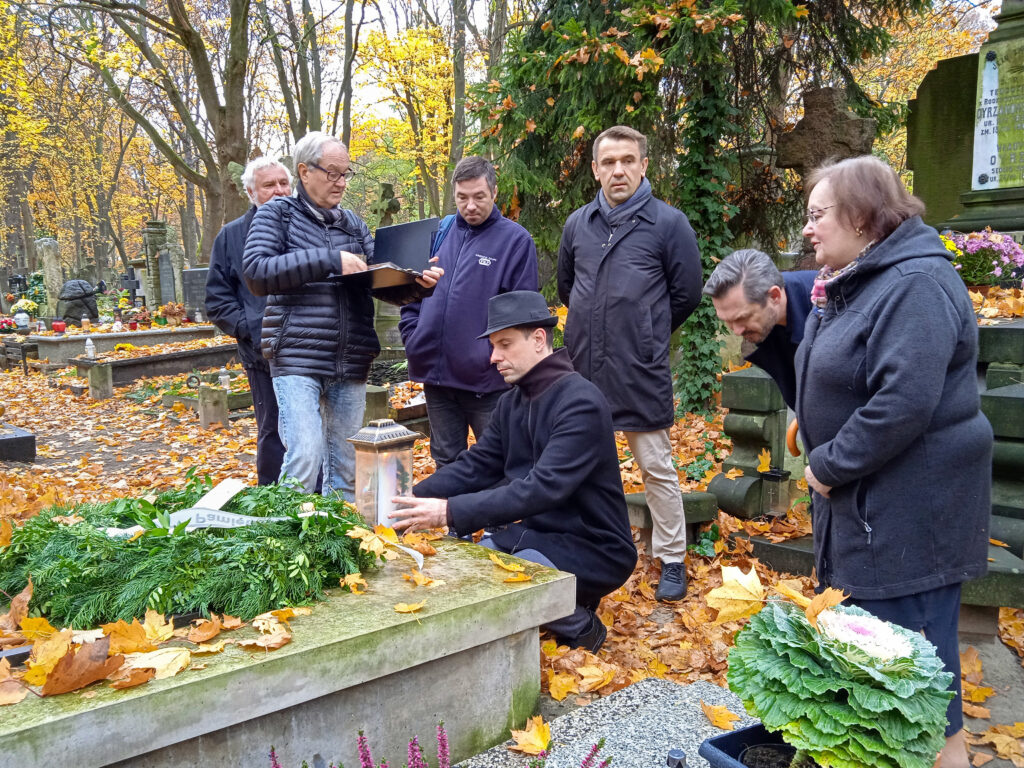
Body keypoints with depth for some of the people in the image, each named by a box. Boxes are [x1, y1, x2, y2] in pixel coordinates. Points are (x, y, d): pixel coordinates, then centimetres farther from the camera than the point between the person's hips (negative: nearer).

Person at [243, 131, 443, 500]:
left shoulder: (354, 224, 16)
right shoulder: (278, 214, 4)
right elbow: (256, 272, -11)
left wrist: (417, 281, -10)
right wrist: (329, 260, -17)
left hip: (351, 362, 5)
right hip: (296, 358, -4)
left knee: (346, 466, 9)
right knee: (304, 459, -15)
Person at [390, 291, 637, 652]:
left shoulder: (581, 402, -22)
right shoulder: (512, 402, 6)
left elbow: (543, 487, -31)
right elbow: (475, 466, 2)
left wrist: (451, 512, -36)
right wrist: (414, 498, -14)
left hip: (592, 549, -8)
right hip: (536, 533, 8)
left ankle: (581, 627, 0)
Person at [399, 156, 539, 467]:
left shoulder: (516, 239, -4)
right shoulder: (439, 234, 10)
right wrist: (413, 337, 4)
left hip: (486, 379, -4)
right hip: (435, 374, 5)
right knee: (445, 462, 17)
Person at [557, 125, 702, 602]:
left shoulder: (667, 223, -5)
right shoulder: (577, 224, 8)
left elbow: (687, 292, 1)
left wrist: (647, 336, 8)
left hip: (641, 371, -4)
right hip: (582, 367, 5)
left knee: (656, 467, 4)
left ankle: (672, 559, 18)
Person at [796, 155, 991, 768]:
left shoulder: (916, 284, -20)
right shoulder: (853, 282, 12)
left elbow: (903, 403, -29)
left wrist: (831, 466, -19)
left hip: (911, 509, -10)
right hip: (867, 502, 10)